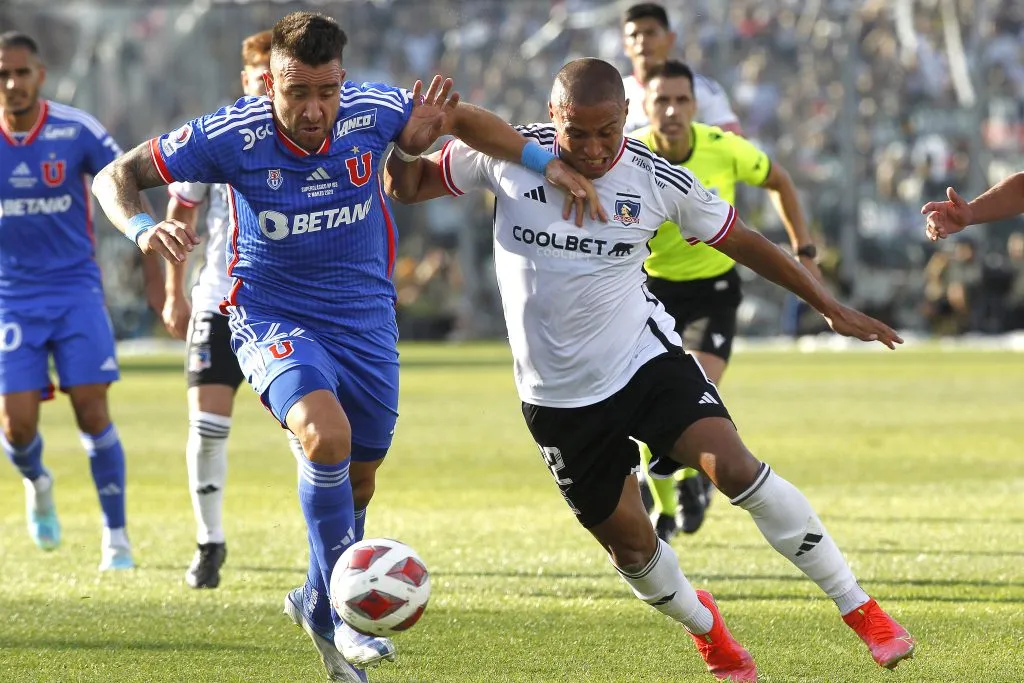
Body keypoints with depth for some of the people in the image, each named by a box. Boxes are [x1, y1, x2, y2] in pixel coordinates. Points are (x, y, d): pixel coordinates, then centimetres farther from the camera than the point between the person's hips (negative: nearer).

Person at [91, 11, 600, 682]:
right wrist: (143, 229, -32)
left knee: (357, 477, 15)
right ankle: (345, 612, -15)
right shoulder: (233, 136, -21)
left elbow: (461, 117, 4)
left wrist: (548, 162, -4)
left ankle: (319, 604, 42)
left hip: (366, 319, 4)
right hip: (274, 319, -4)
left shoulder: (373, 110, -16)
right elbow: (116, 176, -12)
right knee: (325, 434, -30)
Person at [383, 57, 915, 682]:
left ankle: (859, 608, -12)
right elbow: (407, 187, 2)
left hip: (646, 359, -1)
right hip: (559, 395, 1)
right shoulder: (506, 156, -11)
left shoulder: (660, 182, -10)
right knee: (629, 542, 5)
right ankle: (705, 627, 37)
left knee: (737, 468, -22)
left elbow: (742, 242, 4)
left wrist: (831, 307, 7)